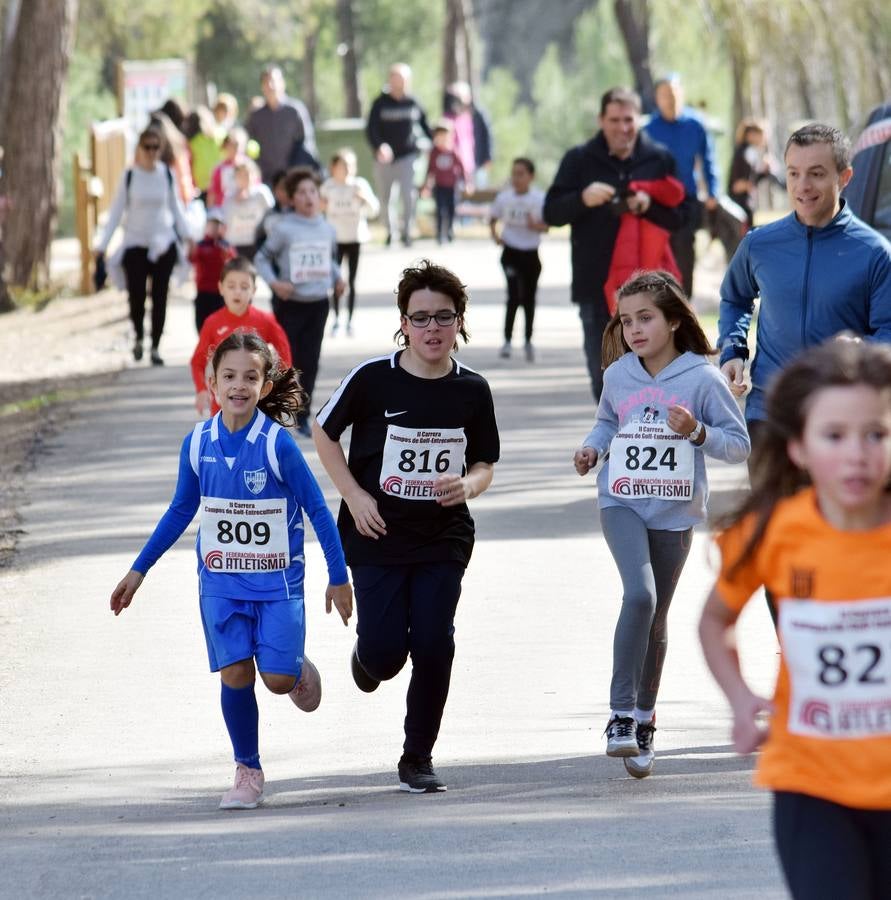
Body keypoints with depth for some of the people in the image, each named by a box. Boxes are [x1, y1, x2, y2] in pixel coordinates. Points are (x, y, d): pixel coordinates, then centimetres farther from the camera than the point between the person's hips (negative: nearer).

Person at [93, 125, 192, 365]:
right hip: (135, 244, -1)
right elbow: (116, 211, 1)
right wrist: (102, 244, -4)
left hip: (163, 244, 1)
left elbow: (176, 206, 12)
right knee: (136, 296, -6)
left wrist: (186, 235, 1)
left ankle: (155, 347, 10)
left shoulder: (166, 175, 2)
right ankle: (138, 336, 22)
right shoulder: (129, 176, -2)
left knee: (160, 297, 1)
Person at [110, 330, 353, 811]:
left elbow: (317, 510, -8)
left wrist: (338, 577, -5)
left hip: (278, 581, -2)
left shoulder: (278, 444, -16)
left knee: (278, 678, -8)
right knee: (235, 673, -5)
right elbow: (181, 510, 10)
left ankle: (300, 668, 30)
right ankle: (247, 771, 11)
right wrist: (138, 570, 12)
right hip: (220, 580, 2)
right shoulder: (198, 443, -5)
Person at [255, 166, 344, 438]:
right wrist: (273, 282, -17)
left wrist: (337, 278, 2)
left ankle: (302, 417, 17)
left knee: (310, 362, 7)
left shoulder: (327, 229, 5)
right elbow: (262, 258, -3)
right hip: (291, 303, -4)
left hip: (319, 303, 4)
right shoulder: (283, 228, -10)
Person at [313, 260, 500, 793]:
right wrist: (354, 496, -4)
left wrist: (468, 485, -12)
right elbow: (324, 432, 6)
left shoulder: (472, 390, 0)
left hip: (444, 540, 2)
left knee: (433, 645, -8)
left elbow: (485, 464, 11)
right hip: (377, 535, -1)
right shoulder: (373, 378, -8)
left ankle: (418, 758, 9)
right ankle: (368, 661, 34)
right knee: (385, 651, -7)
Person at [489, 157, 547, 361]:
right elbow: (493, 219, 8)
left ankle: (528, 341, 23)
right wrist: (495, 235, -10)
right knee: (515, 295, -14)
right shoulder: (503, 197, -4)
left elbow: (546, 225, -5)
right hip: (511, 253, -1)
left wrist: (536, 225, -26)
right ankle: (507, 340, -5)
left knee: (529, 298, 10)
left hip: (531, 254, 1)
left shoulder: (539, 198, -7)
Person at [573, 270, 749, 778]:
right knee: (640, 594, -23)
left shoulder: (702, 379, -9)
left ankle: (644, 721, 29)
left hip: (676, 512, 0)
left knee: (657, 617, 11)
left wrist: (697, 431, -21)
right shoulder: (618, 375, 1)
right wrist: (592, 449, 2)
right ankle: (622, 715, -17)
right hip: (622, 503, 0)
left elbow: (740, 445, -4)